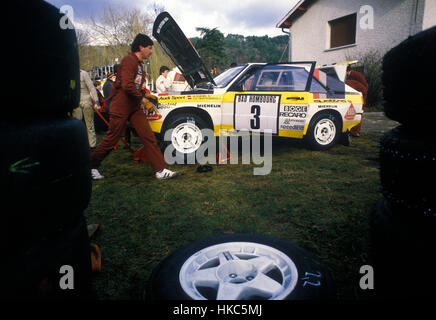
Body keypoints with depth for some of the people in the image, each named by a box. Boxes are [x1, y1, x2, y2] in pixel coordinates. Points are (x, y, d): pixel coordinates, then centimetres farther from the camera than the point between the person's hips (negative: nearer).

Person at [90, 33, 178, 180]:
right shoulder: (129, 60, -13)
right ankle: (92, 166, 19)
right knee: (111, 139, 0)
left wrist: (146, 95, 13)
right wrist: (144, 100, -17)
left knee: (149, 137, -2)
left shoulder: (139, 64, 19)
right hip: (121, 107, -9)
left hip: (134, 107, 9)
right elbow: (127, 86, -24)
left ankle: (160, 170, -4)